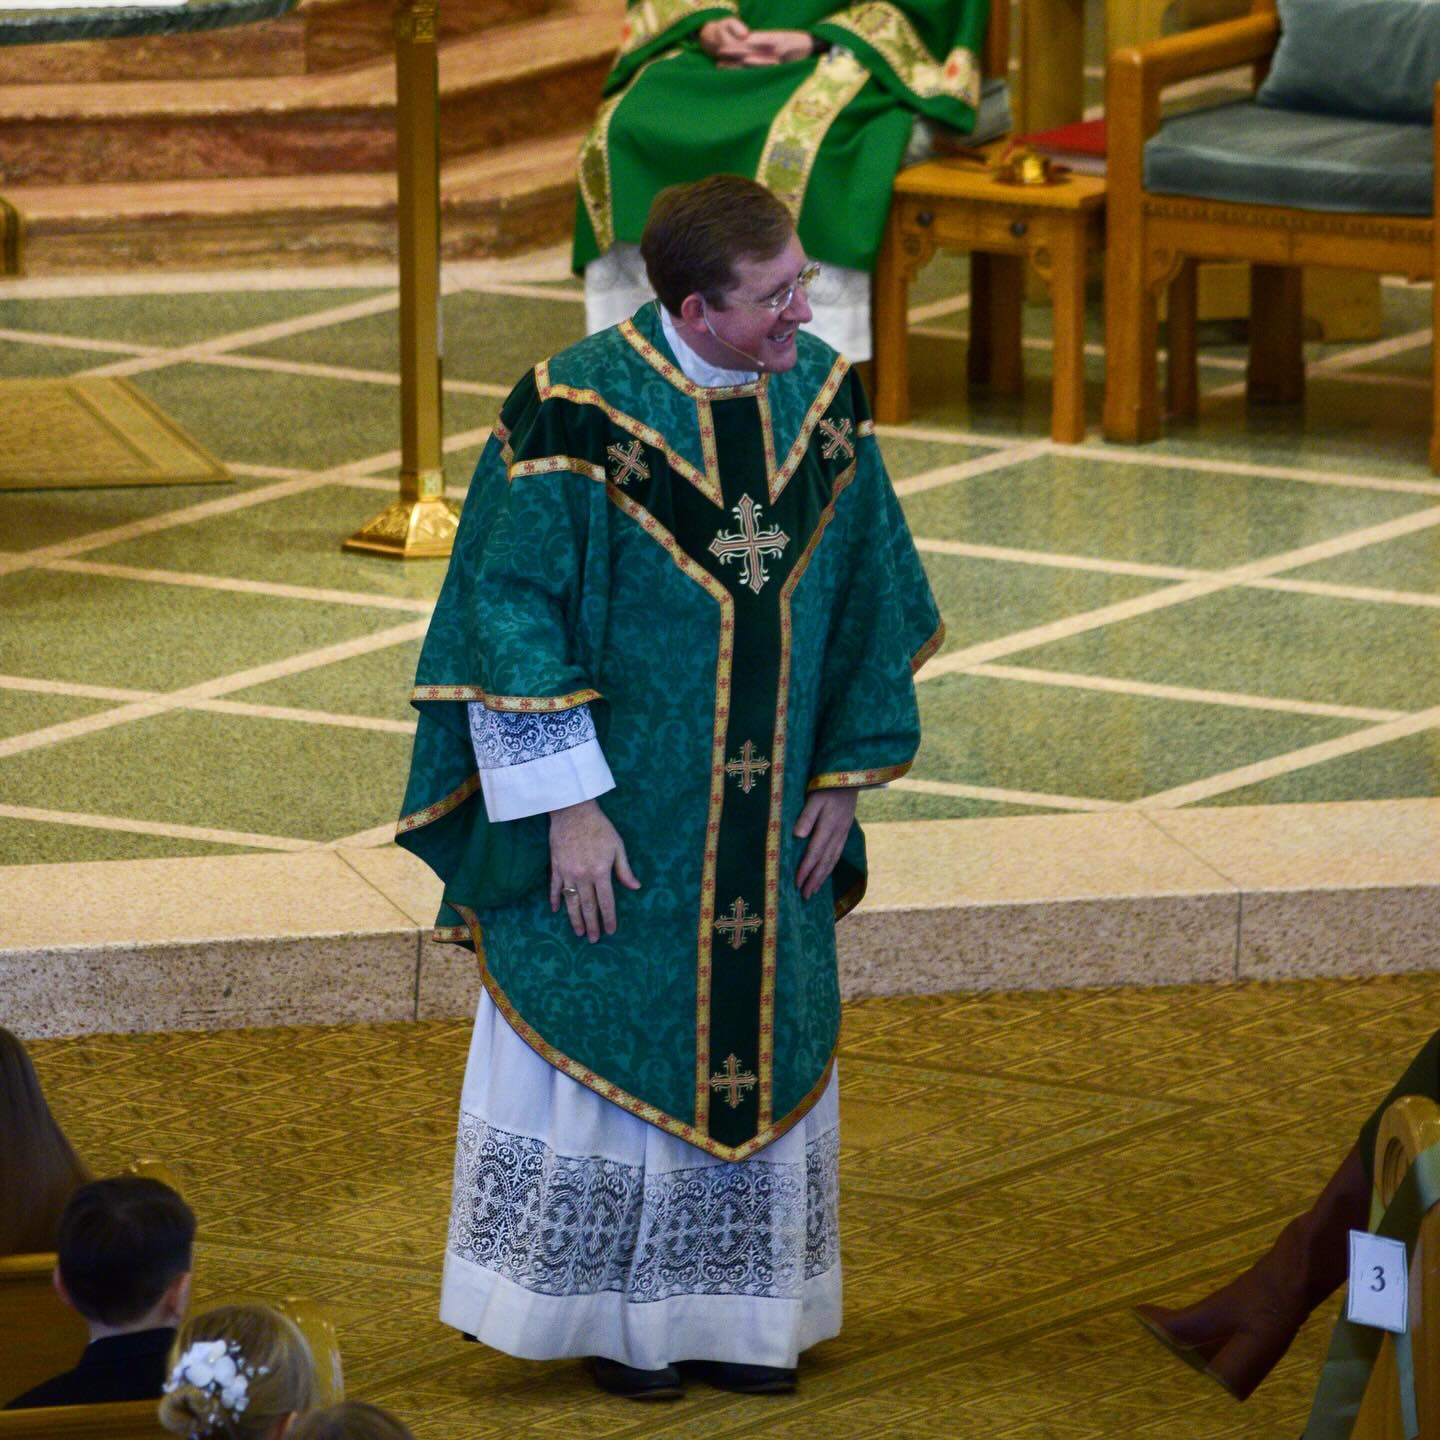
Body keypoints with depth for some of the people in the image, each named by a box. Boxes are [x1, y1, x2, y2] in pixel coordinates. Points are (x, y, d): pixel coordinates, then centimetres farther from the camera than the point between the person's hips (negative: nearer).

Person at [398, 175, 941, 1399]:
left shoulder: (823, 395, -4)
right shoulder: (577, 412, -19)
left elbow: (868, 596, 7)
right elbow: (512, 610, -16)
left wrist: (842, 779, 7)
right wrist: (567, 804, -17)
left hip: (767, 832, 5)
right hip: (621, 828, -5)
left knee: (759, 1052, 12)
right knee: (611, 1052, 6)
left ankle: (722, 1317, 25)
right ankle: (614, 1316, 21)